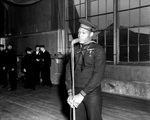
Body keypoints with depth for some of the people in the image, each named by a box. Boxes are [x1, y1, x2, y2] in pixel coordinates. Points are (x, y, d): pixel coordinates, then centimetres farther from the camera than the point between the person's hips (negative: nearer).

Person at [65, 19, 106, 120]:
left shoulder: (98, 50, -11)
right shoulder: (75, 49, 5)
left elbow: (98, 75, -19)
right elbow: (69, 70, 1)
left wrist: (82, 95, -20)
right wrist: (70, 94, -8)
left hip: (92, 93, -4)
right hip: (77, 92, 4)